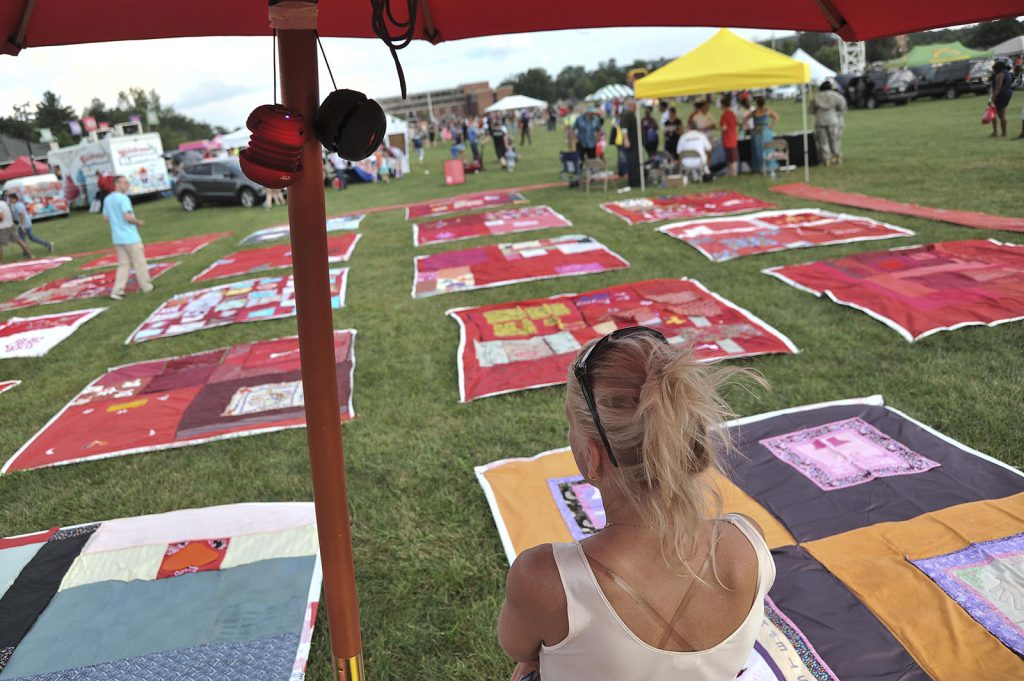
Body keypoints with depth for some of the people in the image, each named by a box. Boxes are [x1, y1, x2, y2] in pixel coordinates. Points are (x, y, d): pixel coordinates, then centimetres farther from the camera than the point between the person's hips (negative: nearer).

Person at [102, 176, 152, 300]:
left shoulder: (107, 199, 10)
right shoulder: (123, 198, -16)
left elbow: (106, 217, 17)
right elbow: (128, 217, -23)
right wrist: (138, 222, -6)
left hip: (117, 238, 8)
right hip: (130, 237, -8)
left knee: (124, 264, 11)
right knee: (139, 263, 7)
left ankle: (117, 291, 2)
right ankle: (146, 287, 18)